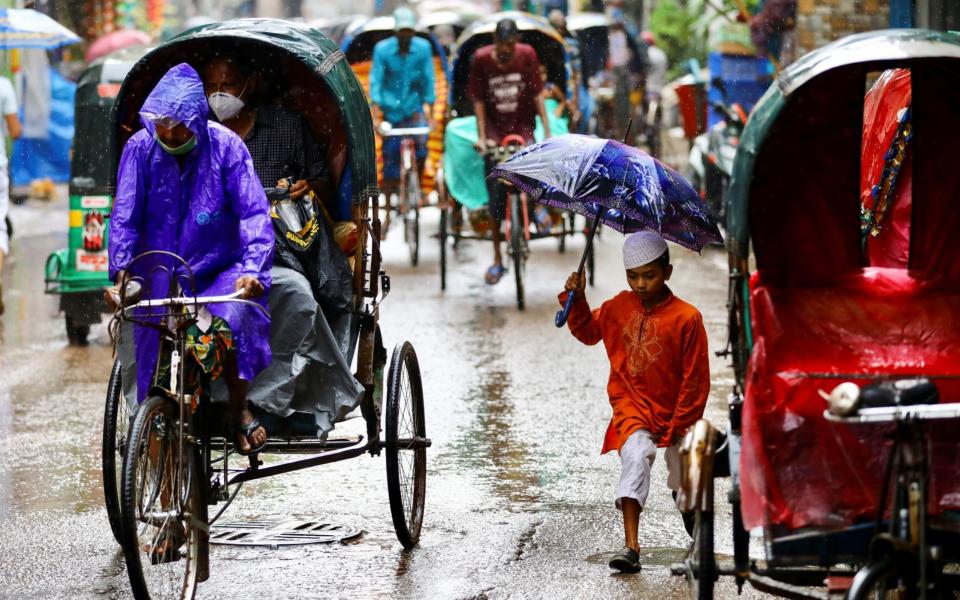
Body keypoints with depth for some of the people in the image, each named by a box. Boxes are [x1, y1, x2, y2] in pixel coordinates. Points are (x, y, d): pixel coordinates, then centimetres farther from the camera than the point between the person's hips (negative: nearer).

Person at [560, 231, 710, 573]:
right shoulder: (619, 307, -1)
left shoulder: (686, 318, -15)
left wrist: (678, 426, -10)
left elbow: (696, 378, -10)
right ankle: (630, 547, -35)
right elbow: (589, 332, 19)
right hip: (632, 407, 1)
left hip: (674, 415, -1)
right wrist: (577, 301, 1)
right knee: (636, 454, -28)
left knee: (685, 484, 14)